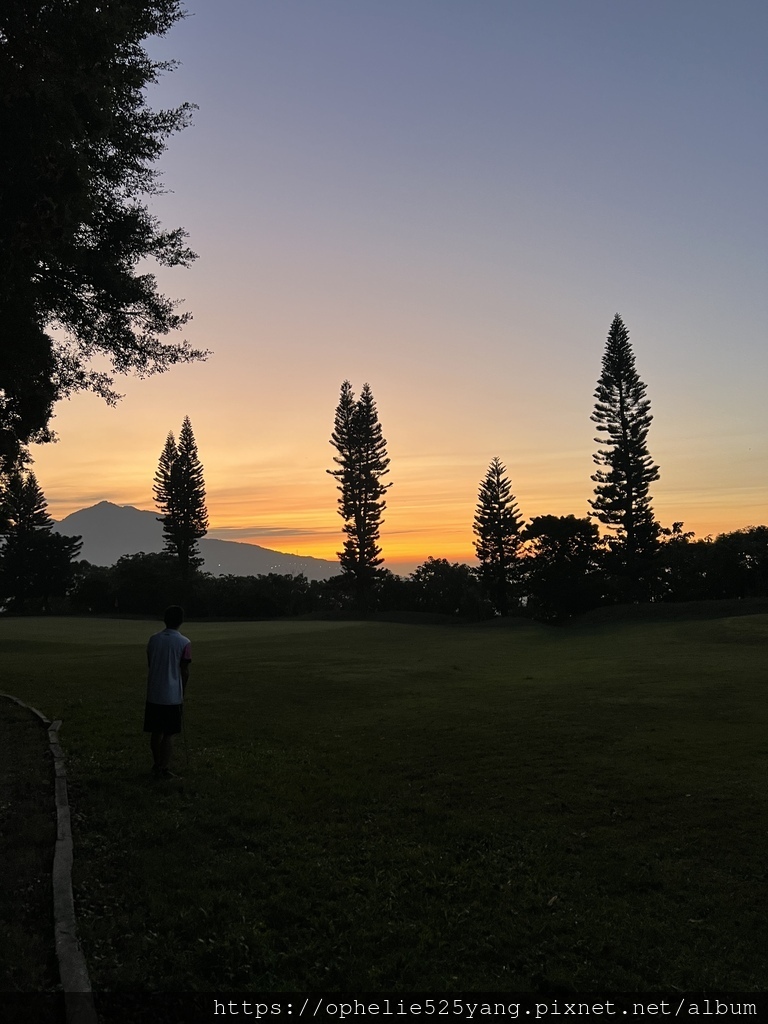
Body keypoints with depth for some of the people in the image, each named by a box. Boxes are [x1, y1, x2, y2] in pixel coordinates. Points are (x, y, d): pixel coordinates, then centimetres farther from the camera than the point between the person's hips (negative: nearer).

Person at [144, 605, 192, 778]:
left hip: (153, 694, 4)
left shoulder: (153, 639, 2)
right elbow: (184, 672, -7)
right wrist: (182, 695, 6)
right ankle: (164, 769, 5)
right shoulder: (184, 643, -11)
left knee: (156, 732, 14)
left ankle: (157, 765, 25)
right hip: (172, 696, -4)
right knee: (168, 734, 3)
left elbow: (149, 666, 9)